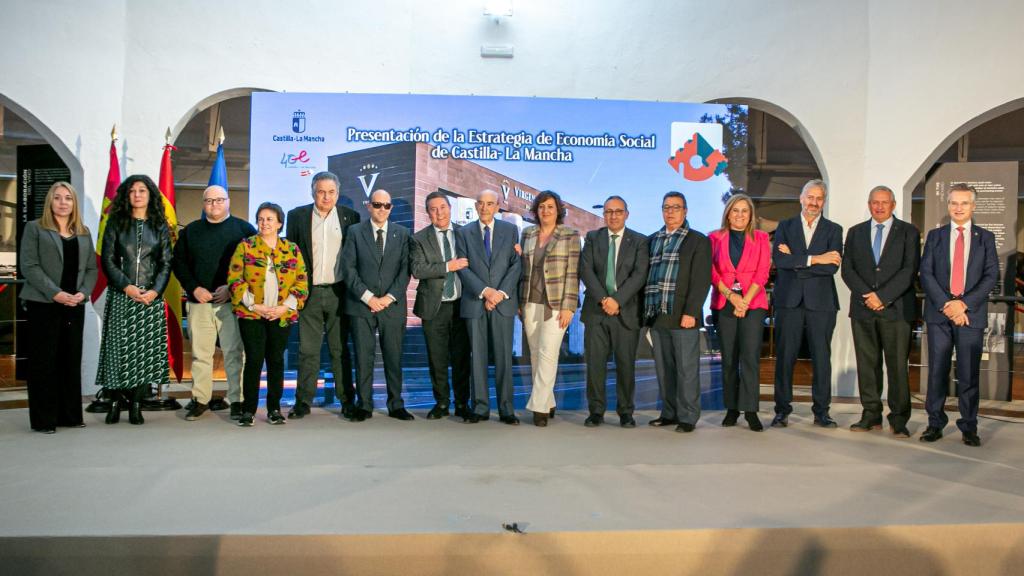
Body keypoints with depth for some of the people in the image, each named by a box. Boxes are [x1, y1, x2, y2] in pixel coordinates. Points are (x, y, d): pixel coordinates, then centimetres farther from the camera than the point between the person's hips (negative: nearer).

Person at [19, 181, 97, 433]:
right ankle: (43, 419, 4)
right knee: (44, 361, -2)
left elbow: (91, 268, 11)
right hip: (44, 304, -4)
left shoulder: (84, 233, 15)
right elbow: (29, 266, -6)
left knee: (72, 360, 6)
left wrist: (83, 293, -7)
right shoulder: (34, 228, 4)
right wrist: (55, 293, -16)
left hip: (75, 306, 4)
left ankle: (70, 415, 13)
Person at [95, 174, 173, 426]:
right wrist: (126, 286, -10)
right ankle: (115, 402, 8)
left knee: (146, 348, -1)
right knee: (118, 347, -2)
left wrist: (155, 290, -9)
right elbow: (107, 259, 2)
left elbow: (166, 263, 5)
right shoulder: (116, 223, 7)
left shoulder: (160, 226, 8)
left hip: (151, 297, 1)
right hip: (120, 296, 0)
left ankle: (136, 404, 5)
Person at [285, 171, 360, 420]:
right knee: (307, 350, 3)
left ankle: (347, 400, 13)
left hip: (339, 292, 0)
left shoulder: (350, 217, 4)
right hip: (309, 293, 0)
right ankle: (303, 401, 11)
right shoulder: (297, 216, 4)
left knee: (340, 349, 7)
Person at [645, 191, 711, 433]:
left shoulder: (698, 240, 2)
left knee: (686, 368, -2)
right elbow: (646, 275, 15)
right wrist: (645, 309, 7)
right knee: (663, 368, 10)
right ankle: (669, 413, 19)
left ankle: (688, 417, 6)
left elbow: (701, 280, -6)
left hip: (682, 316, -5)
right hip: (656, 314, 5)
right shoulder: (653, 240, 17)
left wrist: (690, 312, -14)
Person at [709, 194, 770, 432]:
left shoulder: (761, 238, 9)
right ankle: (731, 408, 11)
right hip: (724, 303, 1)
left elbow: (762, 272, 1)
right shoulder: (715, 238, 9)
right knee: (728, 358, 5)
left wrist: (745, 300, -10)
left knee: (750, 356, -9)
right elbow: (711, 271, 2)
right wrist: (731, 295, -10)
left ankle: (750, 410, -5)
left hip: (753, 303, -1)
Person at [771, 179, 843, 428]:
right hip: (789, 300, 0)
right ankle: (782, 411, 9)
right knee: (785, 357, 1)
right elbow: (779, 259, -8)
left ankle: (821, 412, 13)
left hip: (821, 302, 0)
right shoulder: (785, 226, 10)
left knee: (822, 358, 3)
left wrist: (796, 260, -10)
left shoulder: (833, 230, 8)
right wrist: (814, 259, -12)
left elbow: (832, 266, -8)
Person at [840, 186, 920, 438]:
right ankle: (871, 415, 12)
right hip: (862, 308, 3)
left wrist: (882, 296, -12)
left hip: (896, 308, -2)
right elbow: (847, 269, 6)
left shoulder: (908, 232, 6)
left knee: (898, 365, -4)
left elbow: (910, 270, -4)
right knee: (867, 363, 4)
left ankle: (899, 419, 3)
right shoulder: (855, 232, 14)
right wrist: (867, 295, -8)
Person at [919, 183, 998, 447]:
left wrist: (964, 303, -12)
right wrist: (946, 304, -10)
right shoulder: (935, 235, 11)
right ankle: (935, 424, 11)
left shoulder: (985, 237, 9)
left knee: (969, 373, 3)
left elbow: (991, 275, 0)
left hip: (971, 313, 0)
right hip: (939, 313, 1)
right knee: (937, 371, 3)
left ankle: (969, 427, 12)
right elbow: (926, 273, 2)